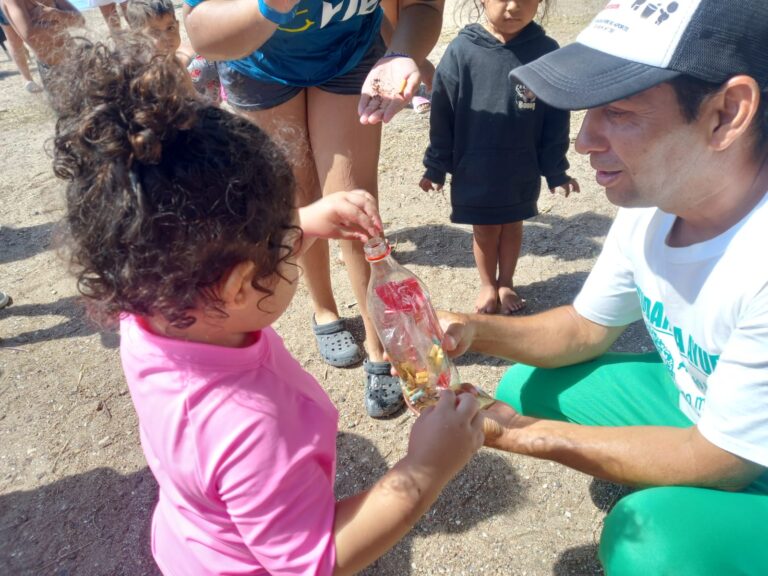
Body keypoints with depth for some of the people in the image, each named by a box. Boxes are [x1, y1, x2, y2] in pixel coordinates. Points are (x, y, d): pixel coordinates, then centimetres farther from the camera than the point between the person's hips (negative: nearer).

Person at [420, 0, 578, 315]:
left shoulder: (546, 52, -8)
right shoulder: (462, 50, -11)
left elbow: (555, 120, -2)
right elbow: (442, 114, -5)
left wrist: (557, 171, 0)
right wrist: (436, 166, -2)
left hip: (522, 173, 1)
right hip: (474, 172, -1)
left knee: (512, 226, 17)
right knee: (484, 229, 14)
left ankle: (506, 283, 39)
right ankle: (488, 285, 36)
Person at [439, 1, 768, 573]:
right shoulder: (651, 202, -12)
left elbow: (721, 459, -25)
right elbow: (588, 328, 1)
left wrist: (521, 433, -22)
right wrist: (474, 330, -17)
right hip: (697, 408, 6)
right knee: (525, 387, 1)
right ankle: (673, 495, 13)